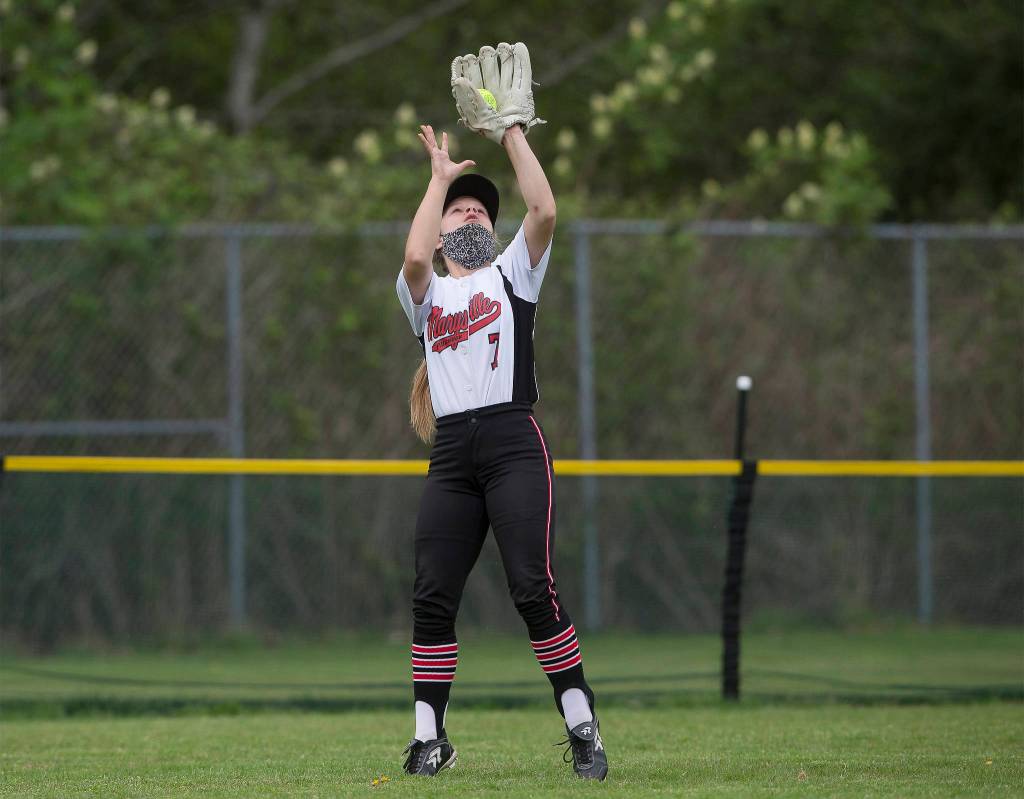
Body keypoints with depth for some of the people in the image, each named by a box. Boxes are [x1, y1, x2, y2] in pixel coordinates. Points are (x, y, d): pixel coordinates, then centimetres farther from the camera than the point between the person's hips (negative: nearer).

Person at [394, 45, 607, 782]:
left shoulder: (513, 274, 17)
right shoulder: (427, 293, 20)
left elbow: (544, 211, -1)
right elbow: (414, 257, -4)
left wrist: (513, 133, 3)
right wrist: (440, 177, 5)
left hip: (513, 441, -3)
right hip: (451, 454, 3)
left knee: (534, 587, -15)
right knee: (433, 597, -3)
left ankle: (581, 725, -11)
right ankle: (430, 737, 4)